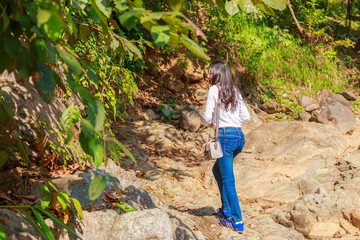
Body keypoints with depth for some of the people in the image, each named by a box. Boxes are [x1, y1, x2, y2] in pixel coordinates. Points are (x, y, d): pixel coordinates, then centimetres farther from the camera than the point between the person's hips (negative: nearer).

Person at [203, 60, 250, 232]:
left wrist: (213, 123, 13)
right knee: (217, 170, 25)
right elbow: (246, 117, 12)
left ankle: (238, 221, -3)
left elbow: (208, 116, -8)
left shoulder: (214, 89, -5)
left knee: (228, 181, -3)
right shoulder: (235, 92, 14)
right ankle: (226, 209, 28)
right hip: (239, 136, 8)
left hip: (225, 136, -8)